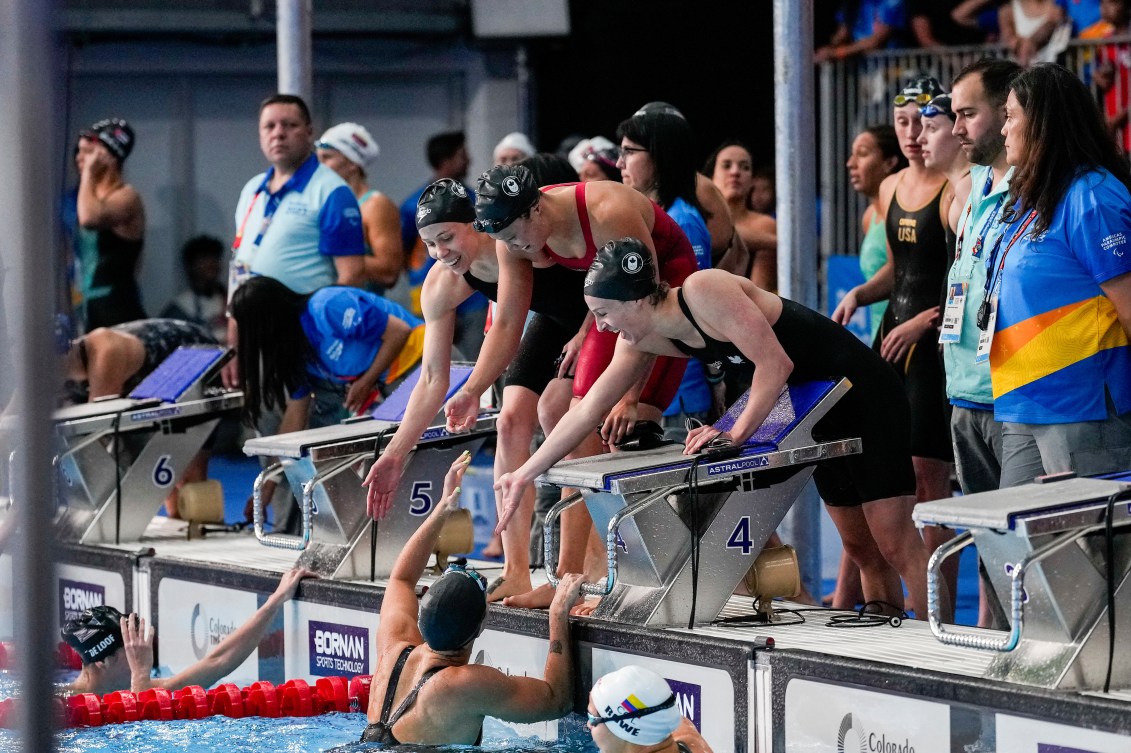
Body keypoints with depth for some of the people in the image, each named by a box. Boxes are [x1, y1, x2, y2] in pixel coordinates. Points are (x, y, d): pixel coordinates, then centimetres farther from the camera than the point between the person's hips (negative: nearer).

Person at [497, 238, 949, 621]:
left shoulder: (704, 290, -25)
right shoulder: (642, 341, 1)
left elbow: (775, 363, -27)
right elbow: (589, 408, 4)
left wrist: (737, 434, -23)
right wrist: (526, 473, 2)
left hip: (861, 389, -9)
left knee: (894, 541, -11)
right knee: (858, 546, 9)